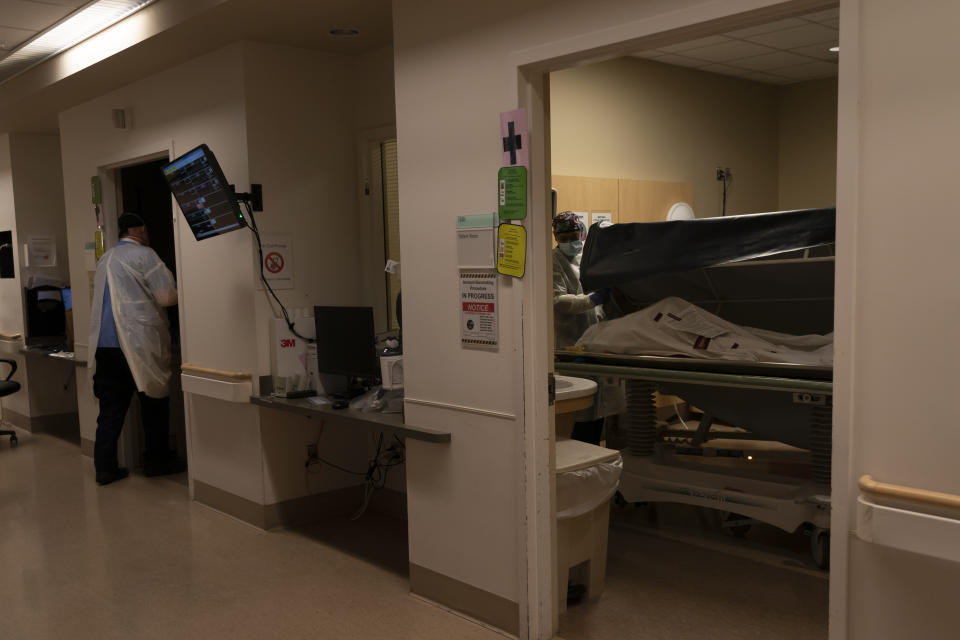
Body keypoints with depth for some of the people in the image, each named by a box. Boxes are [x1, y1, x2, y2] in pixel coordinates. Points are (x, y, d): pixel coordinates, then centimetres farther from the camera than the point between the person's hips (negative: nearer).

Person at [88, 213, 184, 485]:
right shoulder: (144, 255, -7)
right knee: (154, 402, 7)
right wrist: (180, 287, 9)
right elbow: (168, 296, -10)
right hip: (139, 341, -7)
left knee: (111, 407, 9)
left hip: (104, 343, 7)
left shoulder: (106, 259, 18)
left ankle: (105, 467, 9)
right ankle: (157, 460, 16)